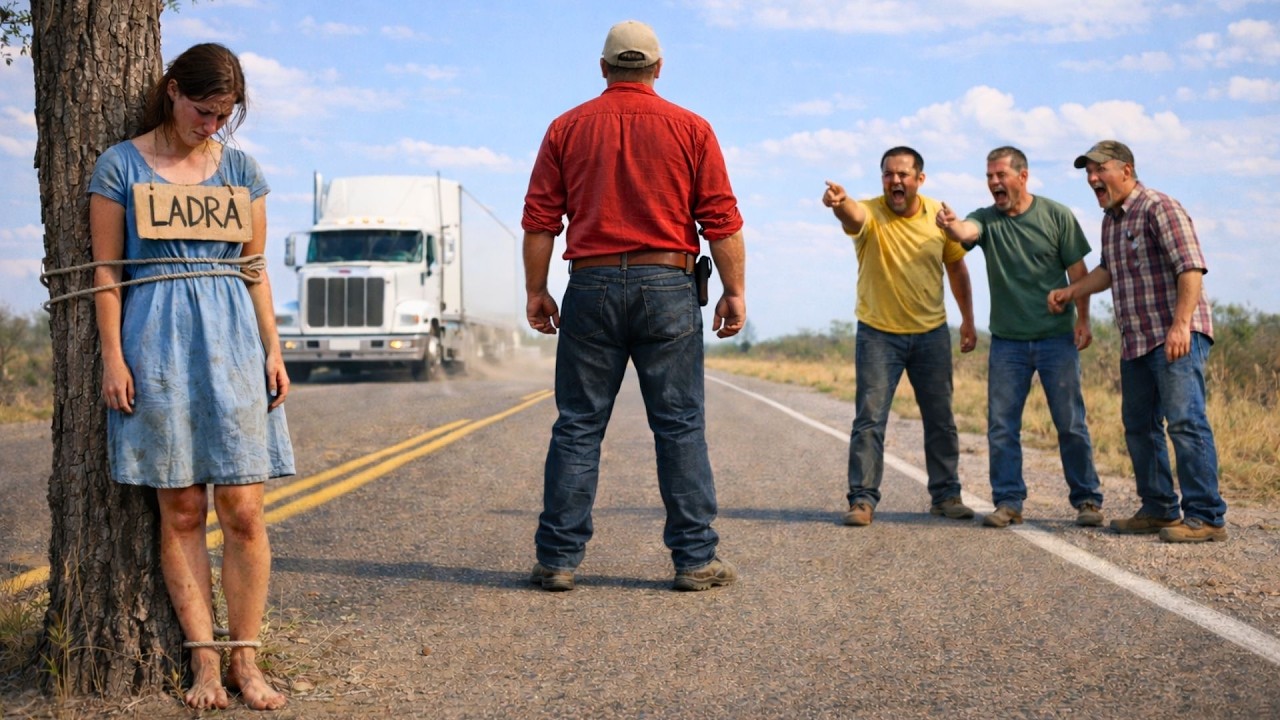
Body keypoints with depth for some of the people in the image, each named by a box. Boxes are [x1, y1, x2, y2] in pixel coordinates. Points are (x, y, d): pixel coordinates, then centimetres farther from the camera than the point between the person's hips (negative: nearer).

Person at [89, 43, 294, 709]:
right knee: (181, 512, 1)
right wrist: (113, 356, -5)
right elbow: (106, 269, 2)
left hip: (232, 339, 2)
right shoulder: (121, 165, 4)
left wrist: (273, 349, 6)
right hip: (157, 342, -2)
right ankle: (204, 659, 6)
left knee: (243, 511, -3)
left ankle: (243, 659, 5)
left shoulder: (240, 169, 12)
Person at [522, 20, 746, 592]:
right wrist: (735, 291, 4)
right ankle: (696, 559, 4)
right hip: (667, 287, -1)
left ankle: (558, 559, 5)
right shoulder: (690, 129, 3)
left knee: (578, 426, 5)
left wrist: (536, 292, 9)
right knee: (680, 426, 3)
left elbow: (540, 220, 3)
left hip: (591, 286, 1)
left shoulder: (567, 128, 6)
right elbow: (722, 220, -1)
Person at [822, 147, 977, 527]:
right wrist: (839, 202, -63)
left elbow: (956, 266, 11)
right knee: (869, 418, -6)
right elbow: (852, 214, -39)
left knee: (940, 419, 10)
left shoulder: (938, 214, -3)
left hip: (931, 332, 3)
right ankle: (863, 499, 1)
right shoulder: (871, 214, -13)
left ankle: (945, 494, 22)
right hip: (878, 334, -3)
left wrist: (968, 319, 12)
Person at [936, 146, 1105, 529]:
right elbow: (966, 232, -22)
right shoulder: (986, 220, 2)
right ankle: (1008, 502, 11)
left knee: (1071, 424, 2)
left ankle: (1087, 500, 12)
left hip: (1056, 337, -2)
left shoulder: (1057, 216, -1)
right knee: (1001, 426, 2)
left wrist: (1082, 319, -6)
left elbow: (1077, 270, 2)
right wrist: (950, 225, -45)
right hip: (1007, 340, 2)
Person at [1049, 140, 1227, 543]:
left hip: (1177, 337, -9)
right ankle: (1159, 509, 21)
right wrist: (1071, 292, 19)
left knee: (1185, 420, -15)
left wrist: (1181, 325, -27)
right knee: (1139, 426, 11)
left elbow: (1191, 268, -19)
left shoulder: (1159, 208, -11)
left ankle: (1206, 517, -13)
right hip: (1136, 341, 10)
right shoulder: (1110, 220, 17)